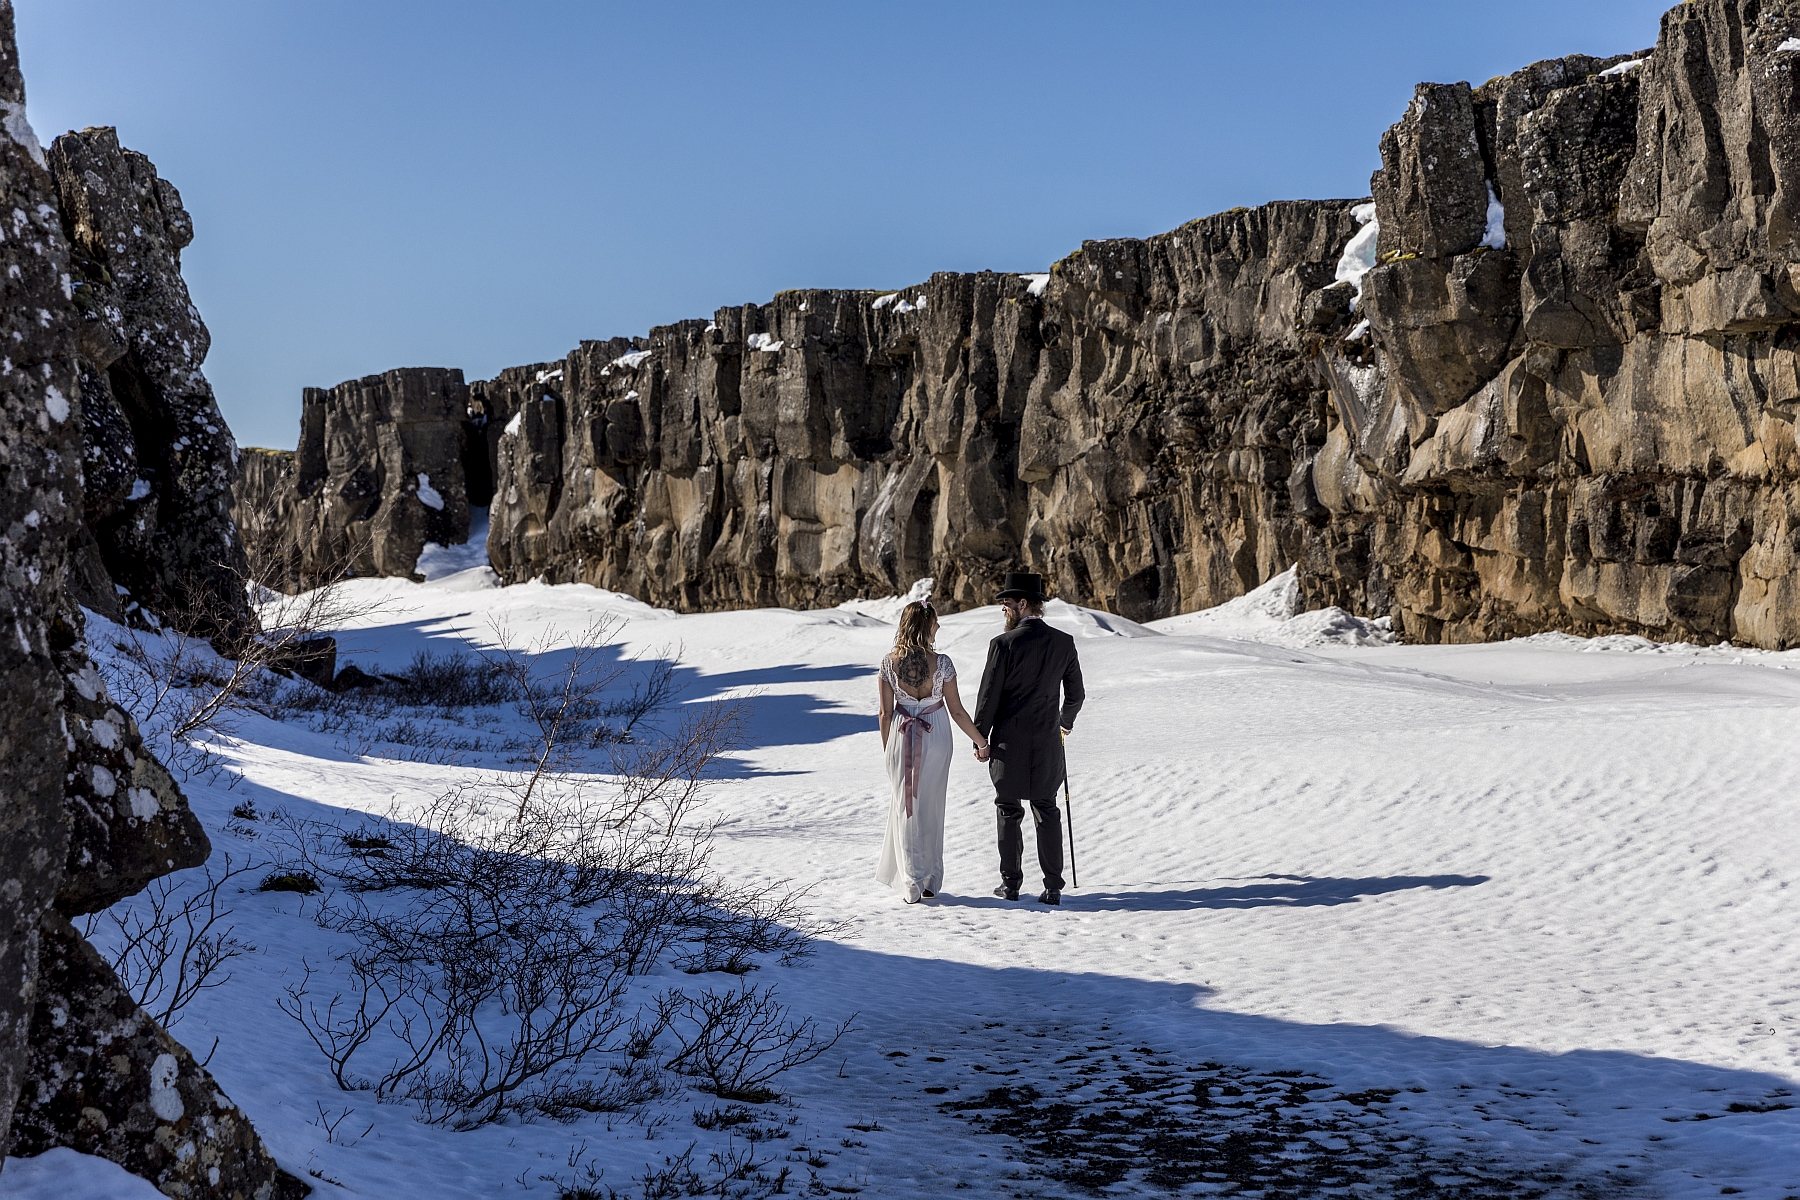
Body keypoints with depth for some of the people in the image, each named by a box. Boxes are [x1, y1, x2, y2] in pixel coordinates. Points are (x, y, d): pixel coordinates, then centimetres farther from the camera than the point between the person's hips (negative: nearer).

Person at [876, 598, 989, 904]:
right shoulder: (941, 663, -13)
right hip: (935, 738, -1)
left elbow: (885, 713, -3)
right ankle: (930, 881, 19)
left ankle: (910, 884, 7)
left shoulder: (890, 662, -8)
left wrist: (887, 750, 10)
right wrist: (981, 742, 4)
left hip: (901, 738, 1)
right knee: (930, 807, 13)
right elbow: (956, 711, -8)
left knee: (905, 807, 9)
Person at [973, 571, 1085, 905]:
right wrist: (1065, 724, 28)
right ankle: (1053, 887, 7)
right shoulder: (1064, 642, 0)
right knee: (1046, 813, 9)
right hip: (1047, 745, 4)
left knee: (1008, 813, 8)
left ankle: (1010, 884, 13)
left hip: (1009, 745, -3)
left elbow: (989, 697, -10)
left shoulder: (1004, 644, -13)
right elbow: (1075, 694, 9)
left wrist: (980, 740, 0)